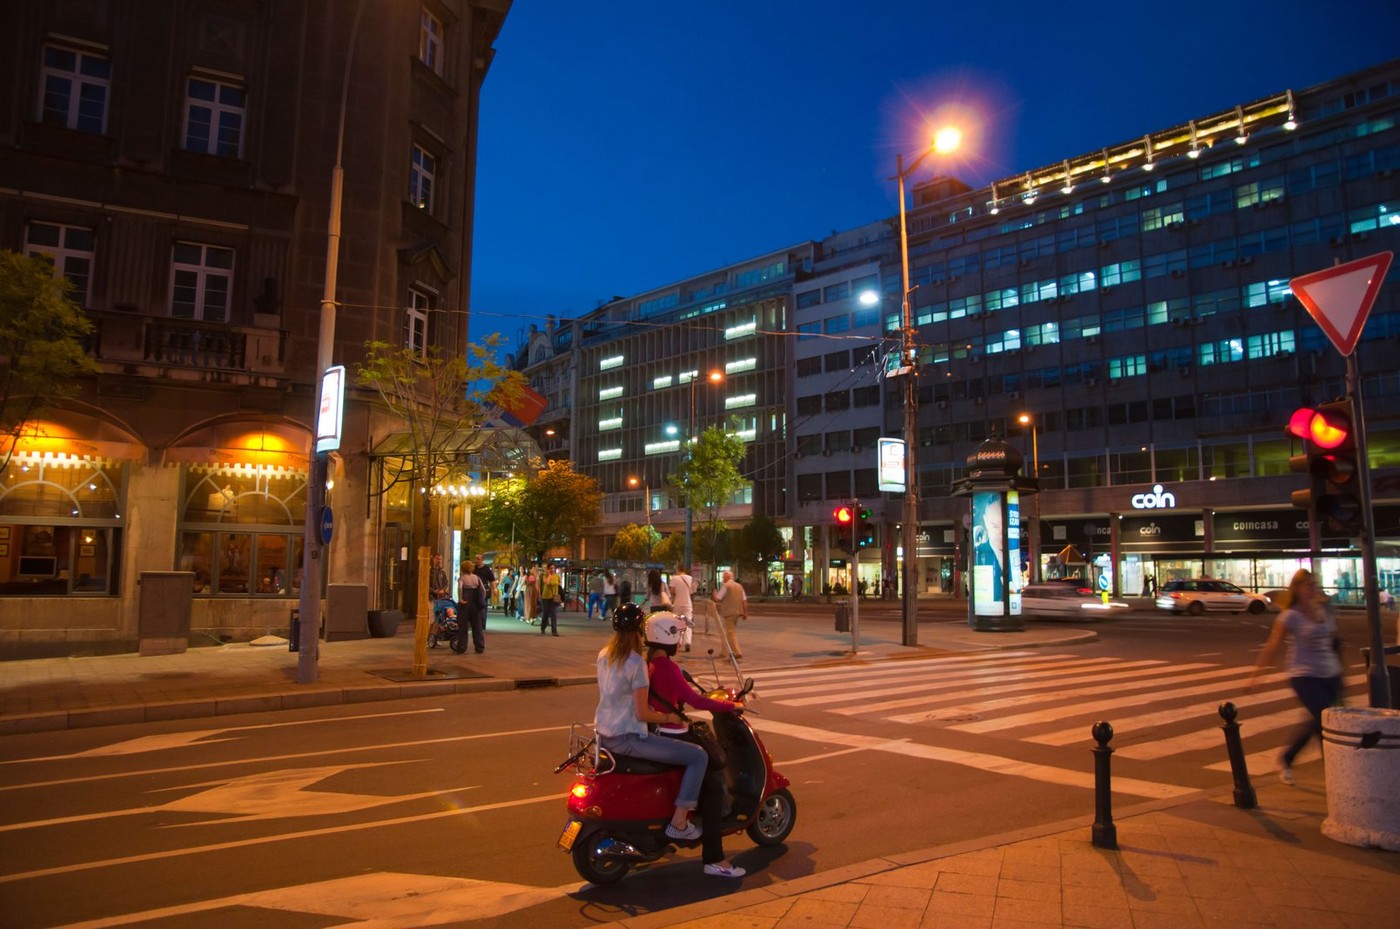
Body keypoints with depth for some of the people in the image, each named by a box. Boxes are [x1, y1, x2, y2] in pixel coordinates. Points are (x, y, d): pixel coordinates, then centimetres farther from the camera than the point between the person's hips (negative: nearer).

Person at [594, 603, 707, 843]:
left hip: (603, 735, 9)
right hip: (626, 738, -9)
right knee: (699, 756, -6)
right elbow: (642, 713, -20)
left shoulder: (603, 655, 6)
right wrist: (668, 718, -3)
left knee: (658, 739, 37)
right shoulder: (636, 662, -19)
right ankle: (678, 823, -5)